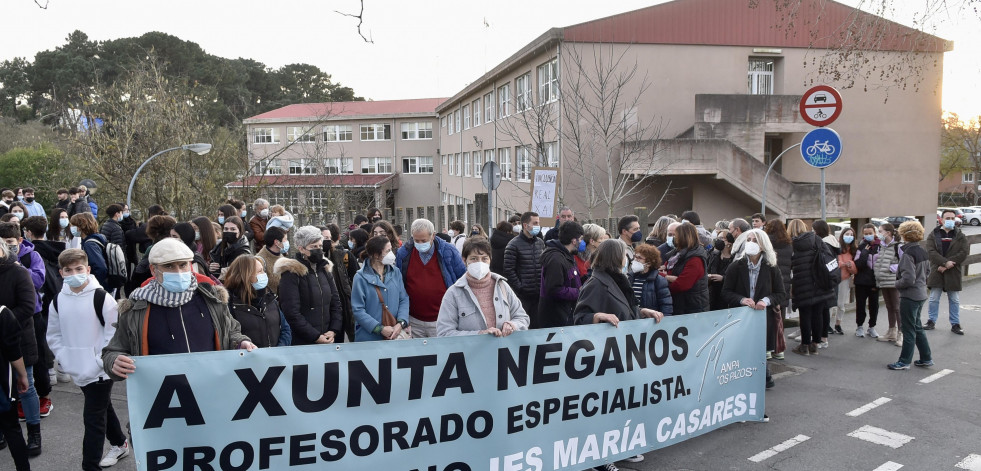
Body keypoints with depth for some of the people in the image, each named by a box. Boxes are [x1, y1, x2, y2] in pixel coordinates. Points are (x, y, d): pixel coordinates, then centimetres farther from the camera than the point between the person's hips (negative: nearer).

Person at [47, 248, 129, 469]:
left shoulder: (101, 297, -14)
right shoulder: (58, 301, 2)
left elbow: (115, 333, -12)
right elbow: (54, 335, 14)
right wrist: (64, 358, 4)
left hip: (100, 370, -6)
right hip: (78, 371, 6)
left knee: (93, 417, -4)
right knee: (103, 408, 22)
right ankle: (119, 444, 40)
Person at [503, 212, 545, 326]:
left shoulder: (540, 243, 12)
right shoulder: (514, 245, -8)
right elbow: (508, 270, -11)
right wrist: (519, 287, -13)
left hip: (538, 294, 6)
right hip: (522, 295, -6)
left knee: (538, 325, 10)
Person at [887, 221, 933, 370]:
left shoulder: (908, 254, -21)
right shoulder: (923, 252, 5)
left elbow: (908, 279, -25)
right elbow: (927, 272, 18)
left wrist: (897, 284, -7)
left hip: (909, 296, -9)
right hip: (921, 294, 9)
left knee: (908, 330, 1)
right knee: (917, 327, 20)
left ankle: (904, 361, 10)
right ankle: (926, 358, 27)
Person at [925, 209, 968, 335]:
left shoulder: (961, 236, 4)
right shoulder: (933, 235, 4)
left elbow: (964, 253, -7)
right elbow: (931, 251, -9)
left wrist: (947, 266, -15)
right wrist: (946, 262, -22)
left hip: (954, 273, 0)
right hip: (936, 272, 0)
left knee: (954, 300, 7)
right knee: (934, 299, 5)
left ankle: (955, 324, 15)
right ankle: (932, 321, 16)